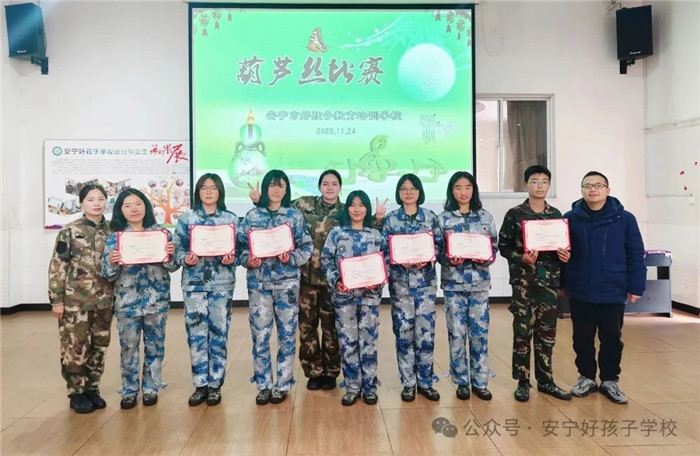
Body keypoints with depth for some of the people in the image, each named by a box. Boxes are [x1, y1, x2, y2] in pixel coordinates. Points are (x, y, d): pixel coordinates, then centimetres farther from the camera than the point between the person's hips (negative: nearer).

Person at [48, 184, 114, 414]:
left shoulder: (112, 231, 6)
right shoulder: (69, 231, -4)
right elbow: (57, 266, -5)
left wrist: (117, 295, 9)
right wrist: (56, 298, -9)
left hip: (103, 300, 4)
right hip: (75, 300, -3)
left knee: (99, 346, 10)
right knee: (75, 347, 2)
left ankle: (92, 388, 25)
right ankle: (76, 392, 18)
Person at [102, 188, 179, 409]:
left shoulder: (161, 233, -1)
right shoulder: (114, 238, -1)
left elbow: (172, 267, 1)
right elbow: (108, 275, -1)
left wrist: (170, 255, -20)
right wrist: (112, 262, -21)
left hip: (157, 299, 0)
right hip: (127, 301, 0)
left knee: (155, 345, 10)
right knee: (128, 347, 8)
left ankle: (151, 388, 26)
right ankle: (129, 391, 25)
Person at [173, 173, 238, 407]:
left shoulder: (231, 219, 5)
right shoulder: (186, 218, 5)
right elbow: (177, 248, 2)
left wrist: (232, 259, -16)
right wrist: (186, 259, -18)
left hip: (222, 282, 0)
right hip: (194, 282, 0)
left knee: (219, 332, 4)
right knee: (196, 333, 2)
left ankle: (215, 385, 17)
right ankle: (200, 385, 16)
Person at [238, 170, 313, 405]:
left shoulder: (295, 216, 3)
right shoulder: (252, 216, 5)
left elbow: (307, 247, 0)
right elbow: (241, 245, 5)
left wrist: (291, 258, -17)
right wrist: (248, 260, -14)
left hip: (287, 283, 0)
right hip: (259, 282, 1)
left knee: (286, 334, 6)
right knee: (260, 334, 2)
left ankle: (283, 385, 20)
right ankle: (264, 386, 18)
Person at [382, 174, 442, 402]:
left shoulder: (430, 217, 6)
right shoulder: (390, 219, 4)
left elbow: (439, 245, 4)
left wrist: (427, 259, -14)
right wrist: (400, 260, -16)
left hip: (426, 280, 1)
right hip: (400, 281, 0)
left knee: (426, 330, 1)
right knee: (403, 331, 2)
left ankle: (425, 382, 16)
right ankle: (408, 383, 16)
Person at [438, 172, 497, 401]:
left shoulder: (486, 217, 6)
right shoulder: (443, 219, 1)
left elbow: (495, 248, 6)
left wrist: (486, 259, -14)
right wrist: (449, 260, -19)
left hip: (479, 283, 1)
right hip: (454, 283, -1)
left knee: (480, 333, 5)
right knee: (457, 333, 3)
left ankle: (480, 382, 19)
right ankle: (462, 382, 18)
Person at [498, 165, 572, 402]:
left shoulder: (556, 215, 10)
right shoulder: (514, 214, -2)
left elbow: (563, 245, 17)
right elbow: (503, 247, -3)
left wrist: (566, 255, -4)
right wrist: (521, 257, -20)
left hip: (549, 280, 4)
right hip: (523, 281, -3)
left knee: (547, 333, 10)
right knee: (523, 332, 2)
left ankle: (545, 380, 24)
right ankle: (523, 382, 14)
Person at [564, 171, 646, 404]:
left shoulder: (625, 219, -4)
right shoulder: (570, 218, -3)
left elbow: (635, 255, -2)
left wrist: (636, 287, -4)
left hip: (613, 292, -1)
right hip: (580, 292, 1)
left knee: (612, 339, 11)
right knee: (582, 338, 12)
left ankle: (610, 381, 28)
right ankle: (586, 377, 30)